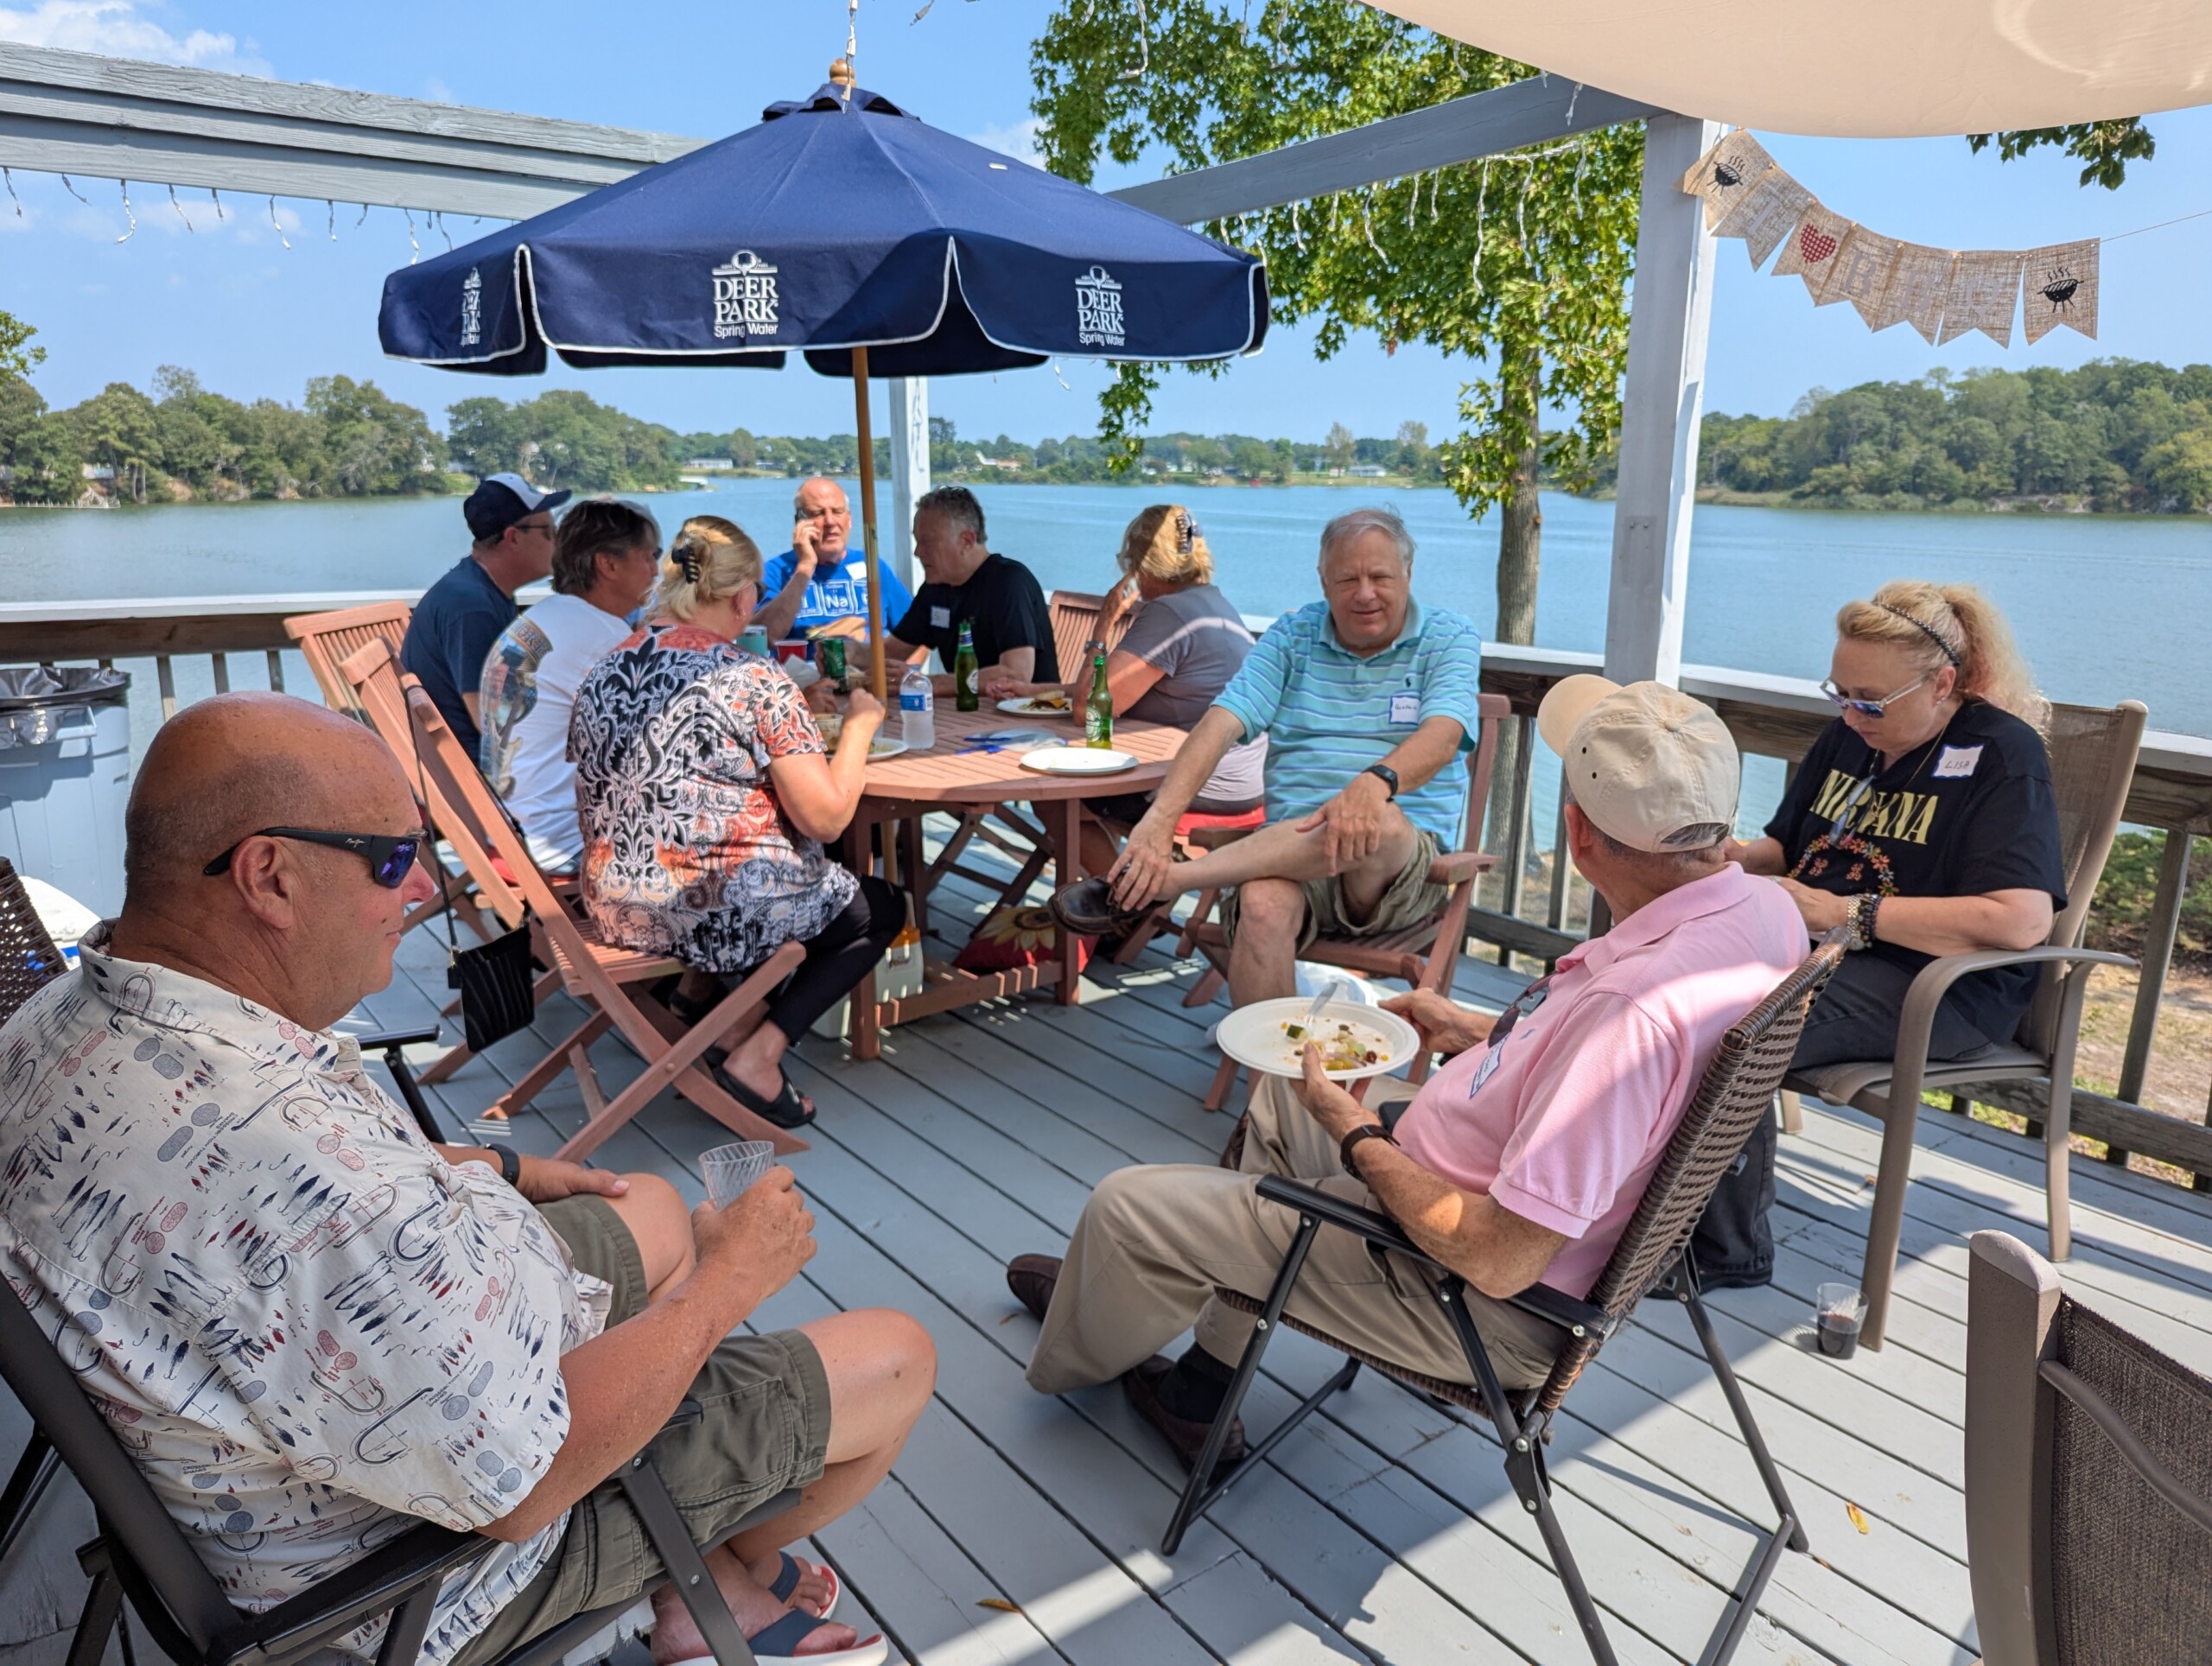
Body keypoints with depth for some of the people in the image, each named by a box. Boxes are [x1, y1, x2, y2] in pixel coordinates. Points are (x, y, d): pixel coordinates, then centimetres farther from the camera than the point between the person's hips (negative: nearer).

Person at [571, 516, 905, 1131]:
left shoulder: (603, 671, 4)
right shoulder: (756, 681, -16)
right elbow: (826, 818, -16)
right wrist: (859, 725, 0)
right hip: (722, 912, -8)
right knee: (882, 906, 18)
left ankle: (701, 988, 16)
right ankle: (756, 1055, 1)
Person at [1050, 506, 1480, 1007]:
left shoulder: (1450, 639, 6)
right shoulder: (1292, 636, 11)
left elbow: (1442, 737, -14)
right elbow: (1221, 724, -3)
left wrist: (1375, 782, -38)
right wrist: (1160, 820, -21)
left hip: (1408, 859, -1)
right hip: (1292, 843, 1)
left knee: (1380, 823, -38)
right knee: (1262, 906, -36)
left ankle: (1164, 880, -31)